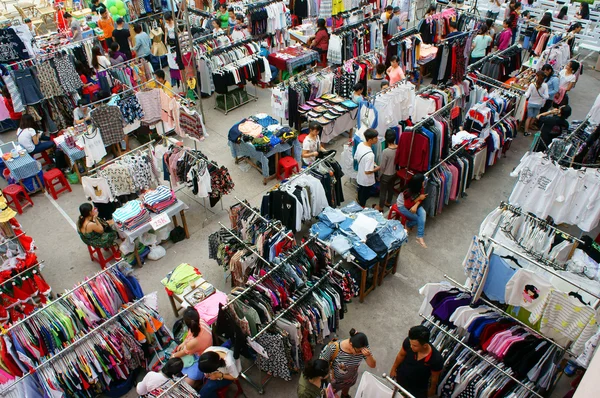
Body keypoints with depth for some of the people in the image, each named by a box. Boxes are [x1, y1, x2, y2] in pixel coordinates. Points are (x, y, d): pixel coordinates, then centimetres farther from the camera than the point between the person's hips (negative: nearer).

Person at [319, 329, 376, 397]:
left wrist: (368, 355, -42)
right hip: (334, 381, -3)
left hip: (351, 379, 3)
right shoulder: (333, 348, -39)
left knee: (346, 389, 36)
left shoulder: (363, 348, -30)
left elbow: (372, 365, -21)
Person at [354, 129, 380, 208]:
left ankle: (359, 203, 55)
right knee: (365, 195, 20)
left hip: (359, 176, 7)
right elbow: (367, 171, -32)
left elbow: (356, 158, 4)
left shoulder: (360, 145, -13)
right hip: (366, 180, -7)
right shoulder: (370, 155, -38)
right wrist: (377, 168, -15)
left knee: (360, 192, 31)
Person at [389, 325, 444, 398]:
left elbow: (434, 377, -17)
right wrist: (394, 368, 4)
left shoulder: (436, 359, -40)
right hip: (401, 377, 2)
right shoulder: (408, 342, -35)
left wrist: (432, 389, 2)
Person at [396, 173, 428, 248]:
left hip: (412, 203, 5)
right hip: (403, 205, -5)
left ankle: (420, 237, -21)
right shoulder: (408, 192, -34)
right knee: (417, 218, -14)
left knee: (423, 213, -22)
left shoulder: (419, 188, -17)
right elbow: (407, 205, -27)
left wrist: (416, 205, -24)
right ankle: (408, 225, 20)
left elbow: (420, 198, -5)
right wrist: (419, 198, -26)